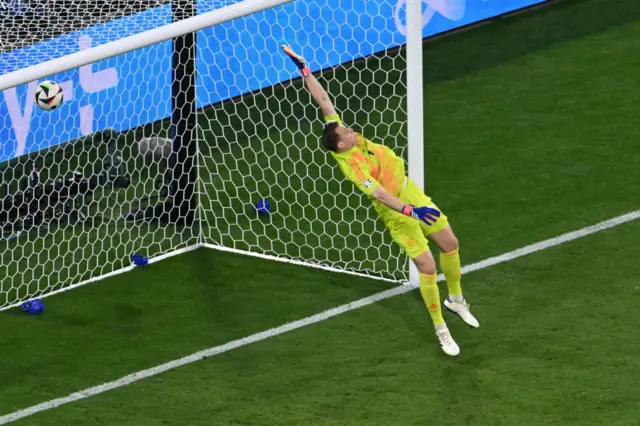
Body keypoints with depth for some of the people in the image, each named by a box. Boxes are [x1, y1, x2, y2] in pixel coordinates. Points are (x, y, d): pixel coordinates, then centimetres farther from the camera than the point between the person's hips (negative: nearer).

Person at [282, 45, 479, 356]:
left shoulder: (347, 139, -9)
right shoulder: (352, 165, -28)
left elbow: (324, 101, -6)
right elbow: (378, 194, -34)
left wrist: (304, 70, -8)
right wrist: (410, 211, -42)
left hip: (411, 195, 9)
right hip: (397, 213, -9)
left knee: (450, 243, 15)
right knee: (427, 267, -10)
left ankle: (455, 299, 38)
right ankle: (441, 331, 5)